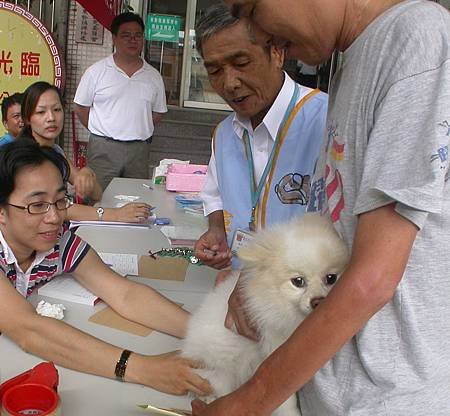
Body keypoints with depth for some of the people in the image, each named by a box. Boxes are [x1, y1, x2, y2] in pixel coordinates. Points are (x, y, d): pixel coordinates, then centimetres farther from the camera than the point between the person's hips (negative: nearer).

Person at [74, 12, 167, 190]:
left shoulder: (154, 76, 8)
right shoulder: (96, 71, 0)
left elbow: (157, 113, 14)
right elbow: (81, 107, 5)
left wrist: (137, 132, 7)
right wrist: (102, 131, 6)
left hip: (139, 150, 3)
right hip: (103, 148, -2)